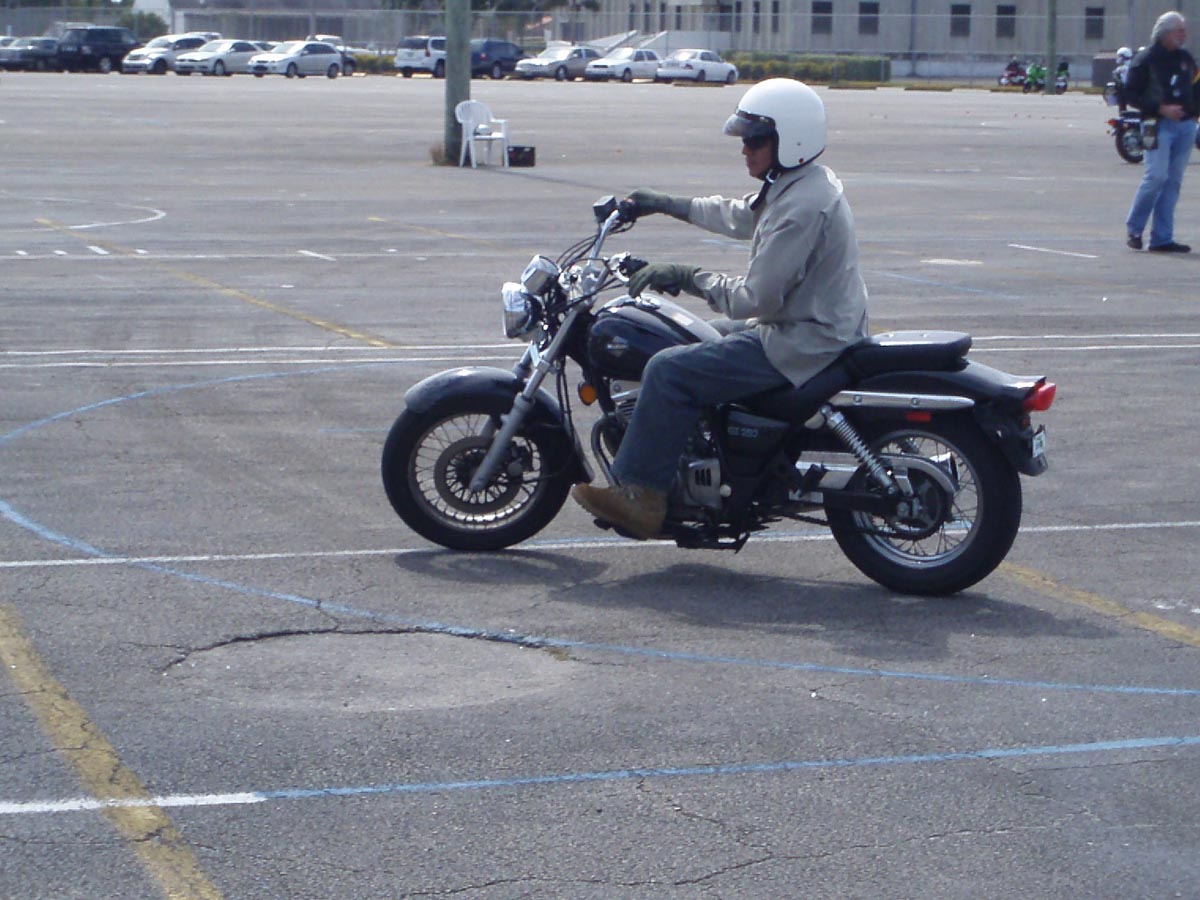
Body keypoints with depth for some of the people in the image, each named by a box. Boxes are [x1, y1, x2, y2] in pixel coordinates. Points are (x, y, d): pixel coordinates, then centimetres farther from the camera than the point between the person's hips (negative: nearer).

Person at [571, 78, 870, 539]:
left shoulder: (801, 207, -24)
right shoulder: (801, 183, 10)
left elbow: (758, 298, -25)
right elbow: (742, 216, 29)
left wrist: (689, 277, -16)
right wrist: (667, 204, 31)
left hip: (801, 345, -11)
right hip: (811, 326, 11)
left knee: (670, 370, -16)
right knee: (698, 342, 25)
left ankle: (641, 497, -12)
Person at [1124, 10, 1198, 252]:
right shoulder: (1146, 59, -4)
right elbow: (1131, 94, -7)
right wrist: (1161, 108, -15)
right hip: (1160, 124, -6)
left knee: (1174, 182, 4)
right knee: (1156, 176, -15)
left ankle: (1162, 238, 7)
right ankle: (1133, 228, 2)